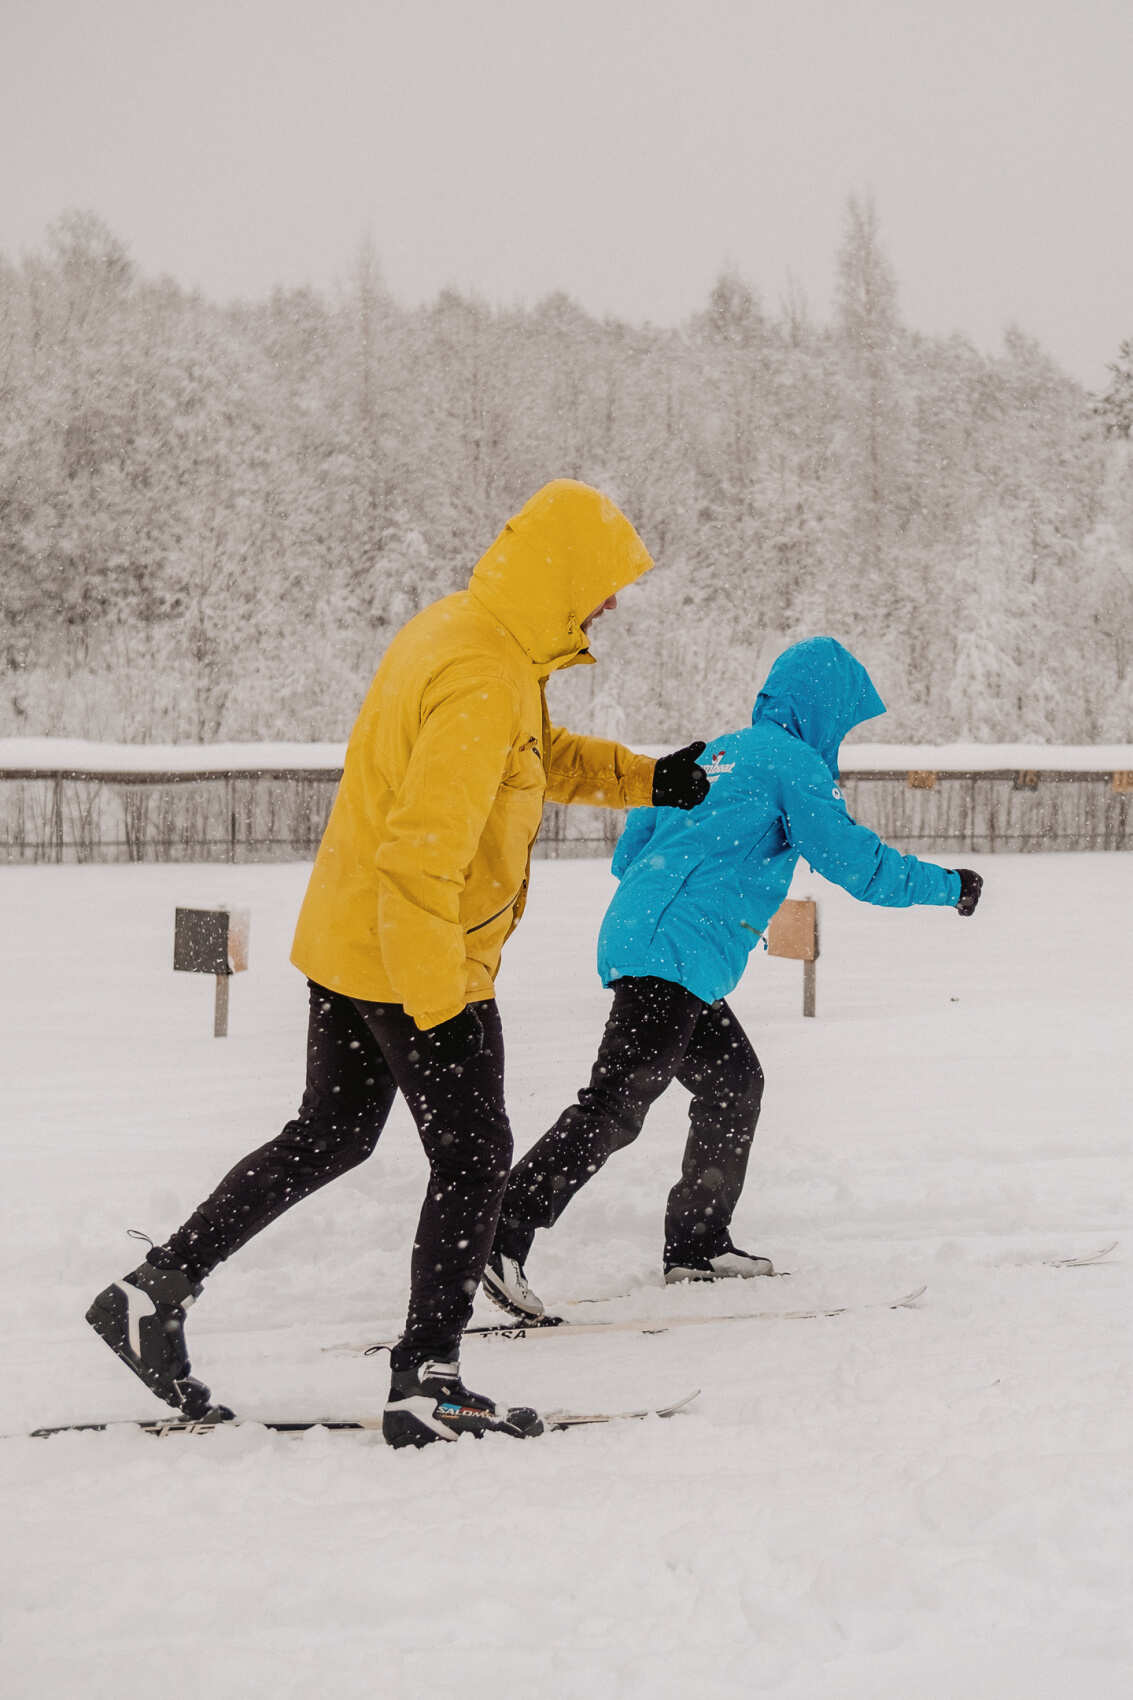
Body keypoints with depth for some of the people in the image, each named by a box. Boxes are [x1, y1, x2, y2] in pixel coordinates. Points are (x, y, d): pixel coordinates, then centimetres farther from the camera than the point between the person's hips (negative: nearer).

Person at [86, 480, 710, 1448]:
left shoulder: (457, 633, 8)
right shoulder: (483, 683, -24)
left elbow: (542, 753, 25)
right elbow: (425, 850, -28)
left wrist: (645, 779, 14)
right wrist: (437, 1004, -25)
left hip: (347, 941, 10)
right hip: (418, 962, -10)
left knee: (330, 1137, 20)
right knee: (474, 1157, 2)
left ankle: (158, 1290, 20)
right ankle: (427, 1385, 6)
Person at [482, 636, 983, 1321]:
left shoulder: (715, 754, 23)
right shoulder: (794, 763, -2)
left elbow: (631, 850, 26)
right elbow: (857, 862, -3)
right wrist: (947, 886, 10)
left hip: (635, 938, 10)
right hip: (673, 956, -10)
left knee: (735, 1084, 20)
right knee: (616, 1104, -17)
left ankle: (697, 1243, 24)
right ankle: (499, 1238, -26)